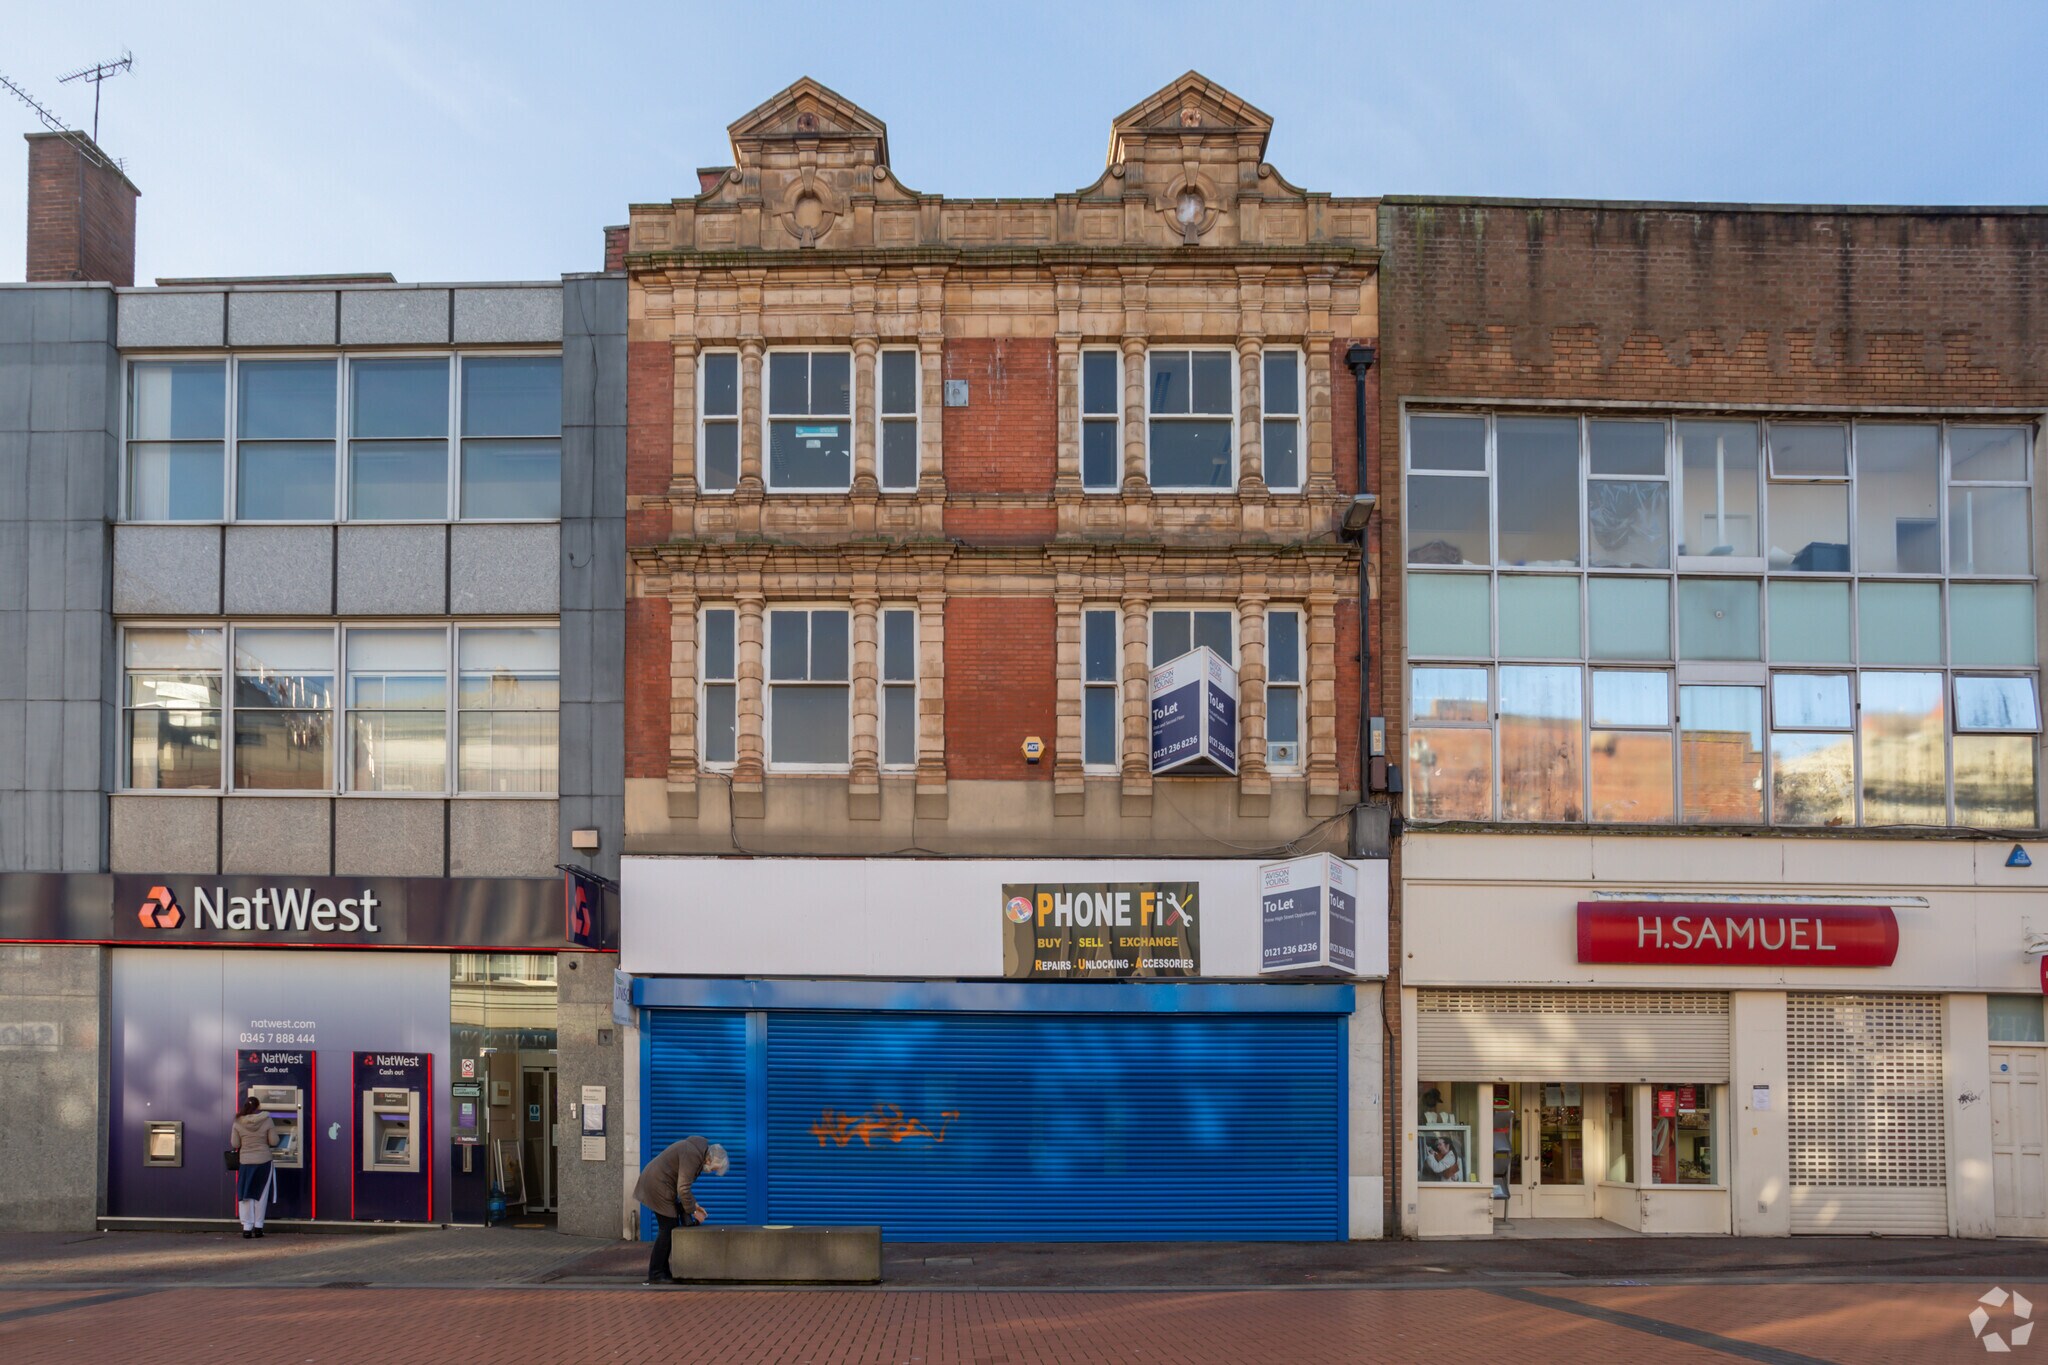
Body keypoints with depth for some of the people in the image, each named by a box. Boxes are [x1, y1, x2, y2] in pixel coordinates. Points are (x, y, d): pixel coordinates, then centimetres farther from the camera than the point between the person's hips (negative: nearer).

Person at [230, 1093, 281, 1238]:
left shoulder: (238, 1122, -6)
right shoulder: (267, 1120, -9)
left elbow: (235, 1144, -3)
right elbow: (274, 1142, -7)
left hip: (246, 1162, 0)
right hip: (264, 1161, 0)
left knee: (246, 1195, 6)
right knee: (261, 1195, 9)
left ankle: (247, 1227, 3)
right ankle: (258, 1226, 10)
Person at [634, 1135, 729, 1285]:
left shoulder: (695, 1150, 10)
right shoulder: (693, 1155, -22)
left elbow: (683, 1183, 19)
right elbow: (683, 1189, -22)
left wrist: (694, 1204, 13)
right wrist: (693, 1211, -13)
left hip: (653, 1182, 11)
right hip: (657, 1186, -11)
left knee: (669, 1229, 11)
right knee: (667, 1229, -7)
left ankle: (662, 1272, 15)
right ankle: (655, 1275, -4)